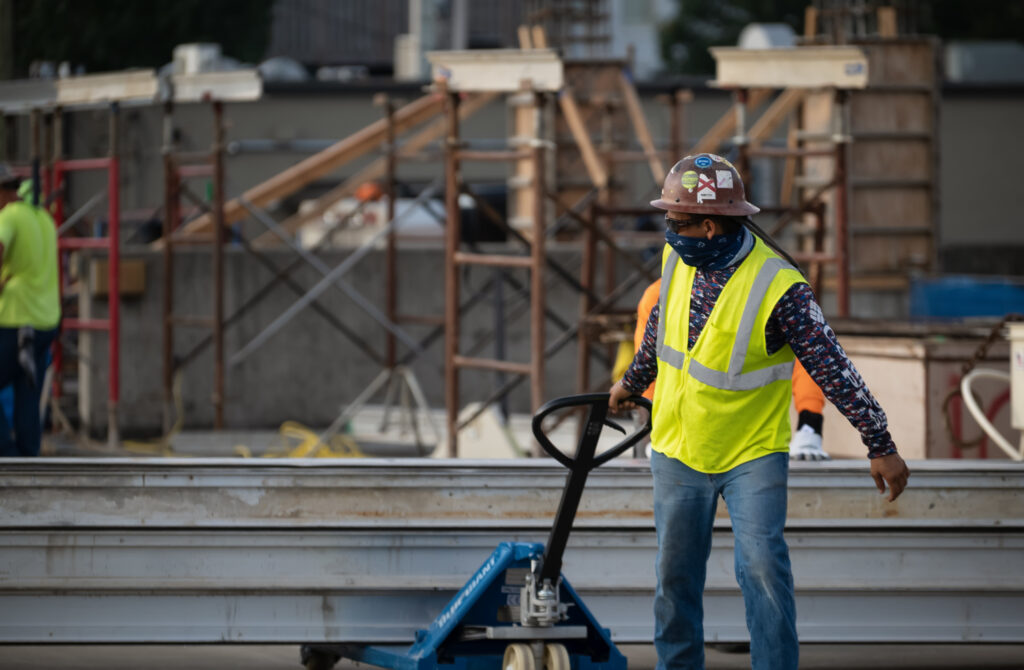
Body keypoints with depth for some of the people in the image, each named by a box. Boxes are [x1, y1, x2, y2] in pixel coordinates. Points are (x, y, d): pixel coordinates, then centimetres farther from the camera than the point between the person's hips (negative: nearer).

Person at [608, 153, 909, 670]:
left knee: (762, 566, -15)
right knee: (676, 574, 10)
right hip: (678, 451, 5)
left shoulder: (778, 287, -25)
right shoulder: (679, 259, -6)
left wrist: (880, 446, -18)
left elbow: (833, 369, -20)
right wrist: (632, 381, 30)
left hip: (752, 455, -5)